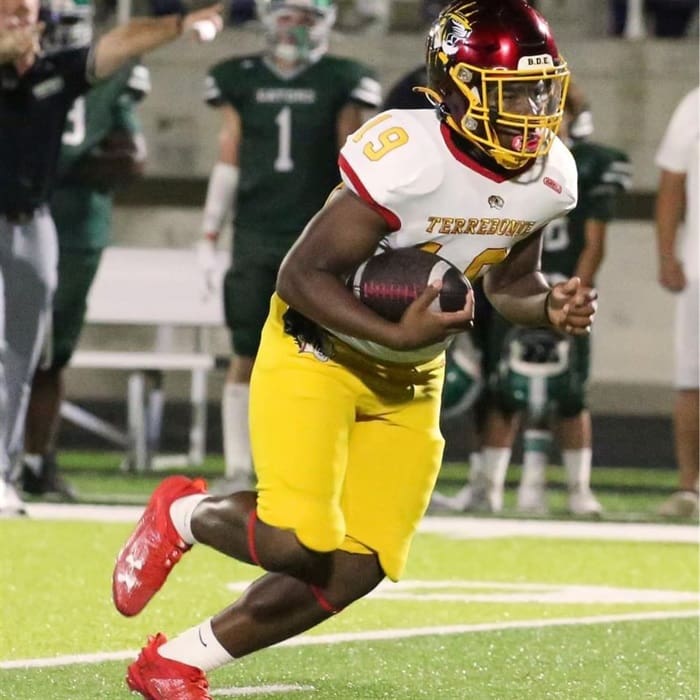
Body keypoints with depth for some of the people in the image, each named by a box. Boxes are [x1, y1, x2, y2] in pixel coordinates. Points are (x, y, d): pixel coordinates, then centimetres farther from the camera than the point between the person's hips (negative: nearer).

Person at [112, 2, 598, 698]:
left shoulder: (549, 177, -6)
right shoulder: (406, 159, -28)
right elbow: (302, 275, -23)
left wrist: (549, 307, -11)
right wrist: (396, 335, -35)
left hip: (409, 383, 7)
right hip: (317, 355, -7)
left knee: (353, 571, 2)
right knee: (301, 544, -21)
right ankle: (184, 515, 12)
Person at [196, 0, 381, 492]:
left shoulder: (342, 82, 3)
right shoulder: (241, 80, 8)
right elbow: (229, 161, 13)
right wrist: (209, 237, 11)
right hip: (255, 237, 2)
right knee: (247, 357, -1)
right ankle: (237, 470, 5)